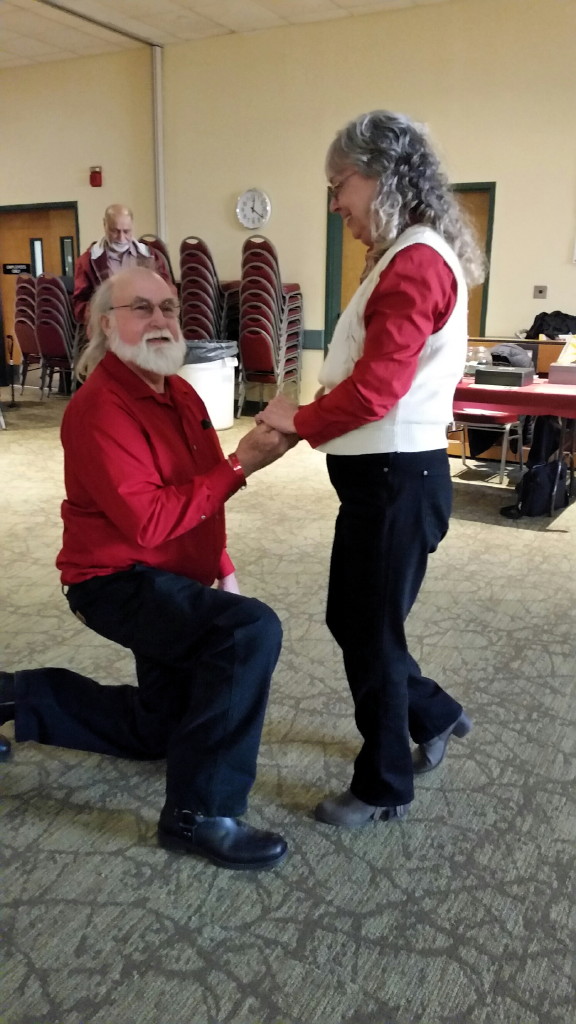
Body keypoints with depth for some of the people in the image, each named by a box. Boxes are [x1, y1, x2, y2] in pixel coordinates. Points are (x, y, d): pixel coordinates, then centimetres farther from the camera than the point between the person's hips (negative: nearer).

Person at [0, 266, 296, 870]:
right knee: (252, 630, -33)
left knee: (161, 731, 21)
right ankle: (199, 814, -19)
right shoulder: (100, 408, -21)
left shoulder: (179, 394, 7)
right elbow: (148, 522, -30)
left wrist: (222, 567, 10)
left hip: (170, 582, 10)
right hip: (119, 581, -9)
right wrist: (239, 465, -29)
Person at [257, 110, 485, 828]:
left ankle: (384, 788, 22)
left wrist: (298, 420, -8)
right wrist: (311, 413, 5)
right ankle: (434, 715, 39)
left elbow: (374, 389, -22)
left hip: (396, 477, -10)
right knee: (350, 618, 19)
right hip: (384, 472, 10)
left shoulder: (416, 262, -16)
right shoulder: (408, 256, 17)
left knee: (370, 633, 3)